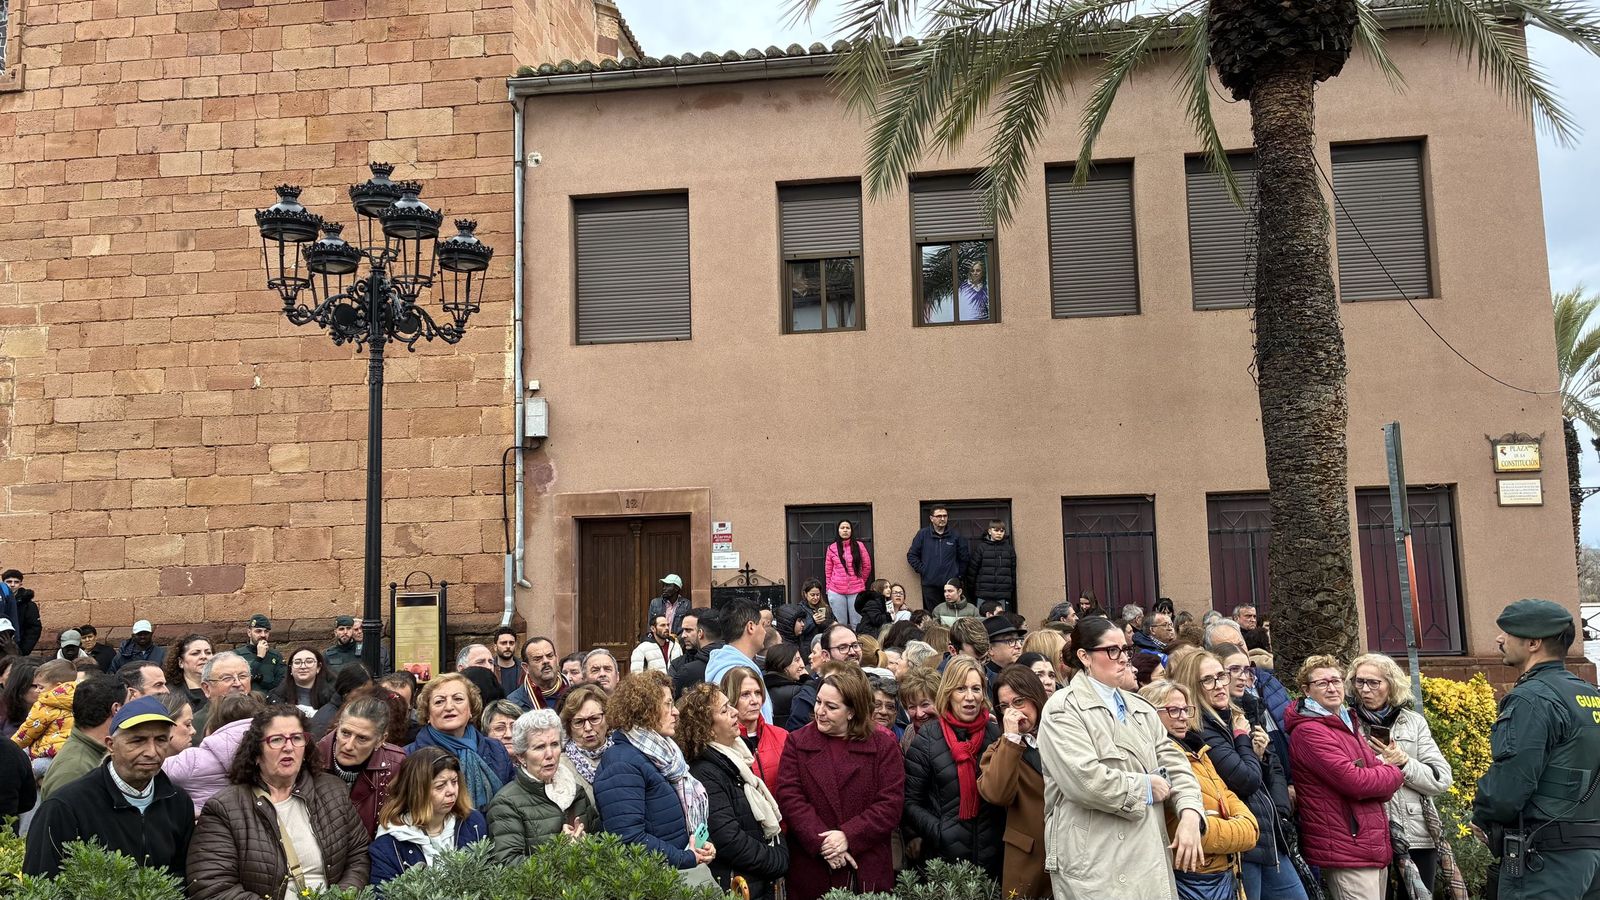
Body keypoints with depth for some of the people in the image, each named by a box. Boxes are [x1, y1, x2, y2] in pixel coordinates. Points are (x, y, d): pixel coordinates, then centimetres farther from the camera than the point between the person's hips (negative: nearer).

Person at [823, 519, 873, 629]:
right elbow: (828, 570, 10)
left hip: (856, 591, 0)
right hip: (836, 592, 1)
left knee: (856, 624, -1)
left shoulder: (859, 546, 4)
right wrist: (828, 588, 6)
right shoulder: (832, 548, 6)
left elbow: (867, 566, 10)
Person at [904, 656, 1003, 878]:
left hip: (994, 858, 2)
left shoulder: (997, 734, 3)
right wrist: (940, 833, -13)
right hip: (944, 858, -2)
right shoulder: (927, 741, -4)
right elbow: (911, 802, -2)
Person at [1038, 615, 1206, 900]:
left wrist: (1190, 816, -9)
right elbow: (1085, 780, -20)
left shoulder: (1141, 708, 16)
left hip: (1149, 856, 7)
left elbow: (1175, 764, 9)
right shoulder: (1063, 709, -8)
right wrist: (1146, 787, -9)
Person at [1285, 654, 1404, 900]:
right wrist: (1395, 774, -3)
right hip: (1346, 851, -9)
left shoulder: (1347, 725, 17)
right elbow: (1354, 781, -20)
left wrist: (1382, 778, -10)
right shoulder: (1308, 732, -13)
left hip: (1373, 847, 9)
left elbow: (1378, 774, 13)